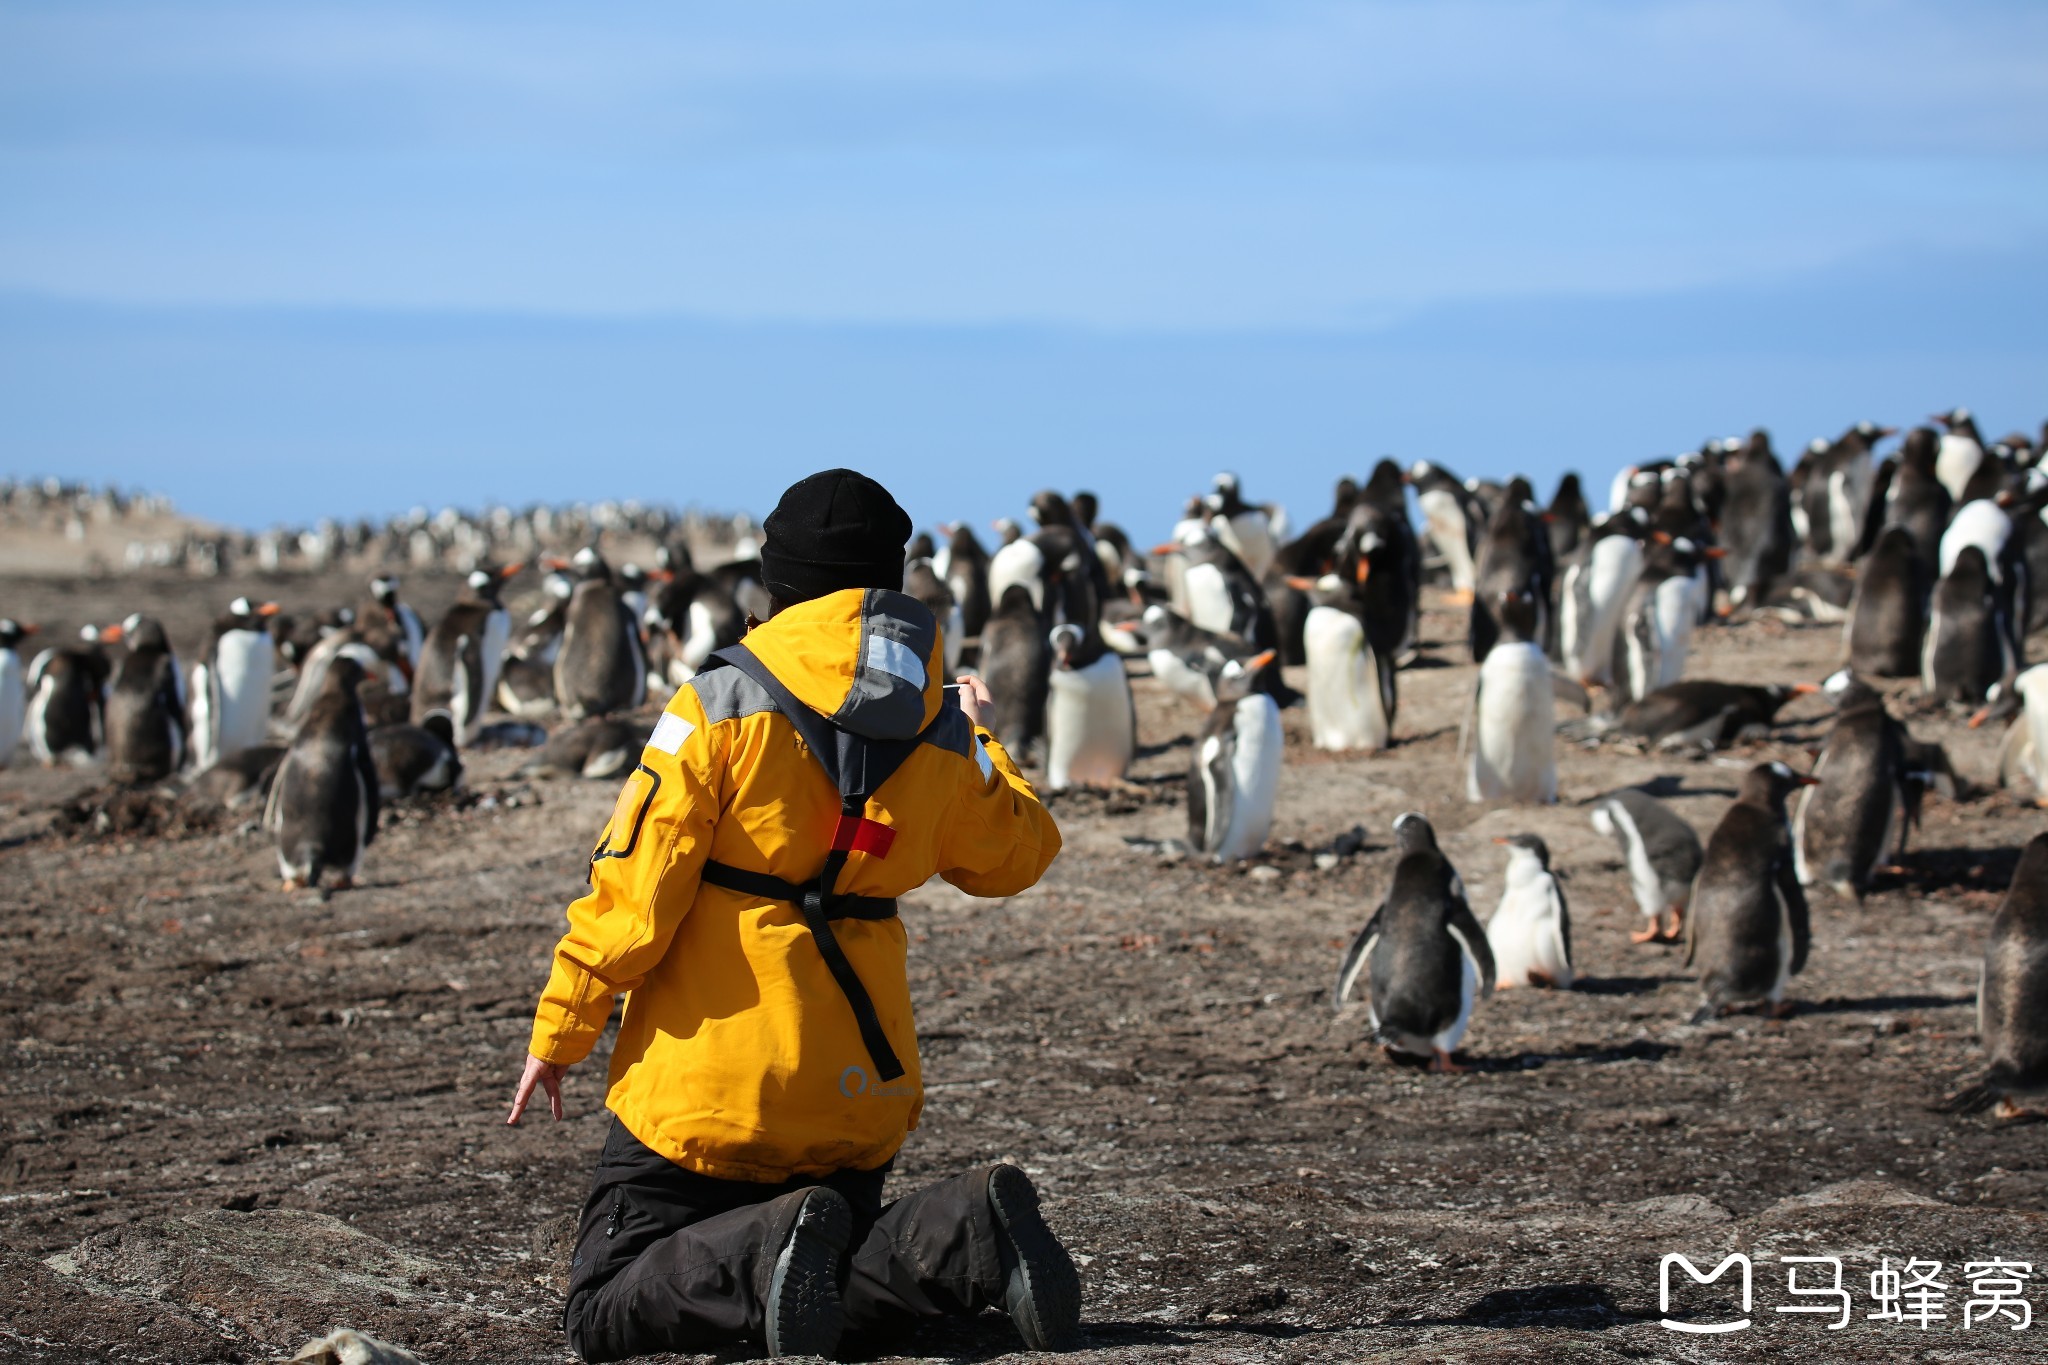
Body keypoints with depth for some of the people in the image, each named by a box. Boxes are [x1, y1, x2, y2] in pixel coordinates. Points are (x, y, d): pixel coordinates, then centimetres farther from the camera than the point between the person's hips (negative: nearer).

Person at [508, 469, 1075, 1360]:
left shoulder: (720, 707, -10)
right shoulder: (939, 735, 2)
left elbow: (632, 890, -12)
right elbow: (1017, 854, 20)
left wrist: (559, 1031, -2)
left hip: (704, 1086, -5)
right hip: (854, 1098, 5)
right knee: (842, 1278, 19)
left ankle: (768, 1256, -26)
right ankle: (969, 1232, -11)